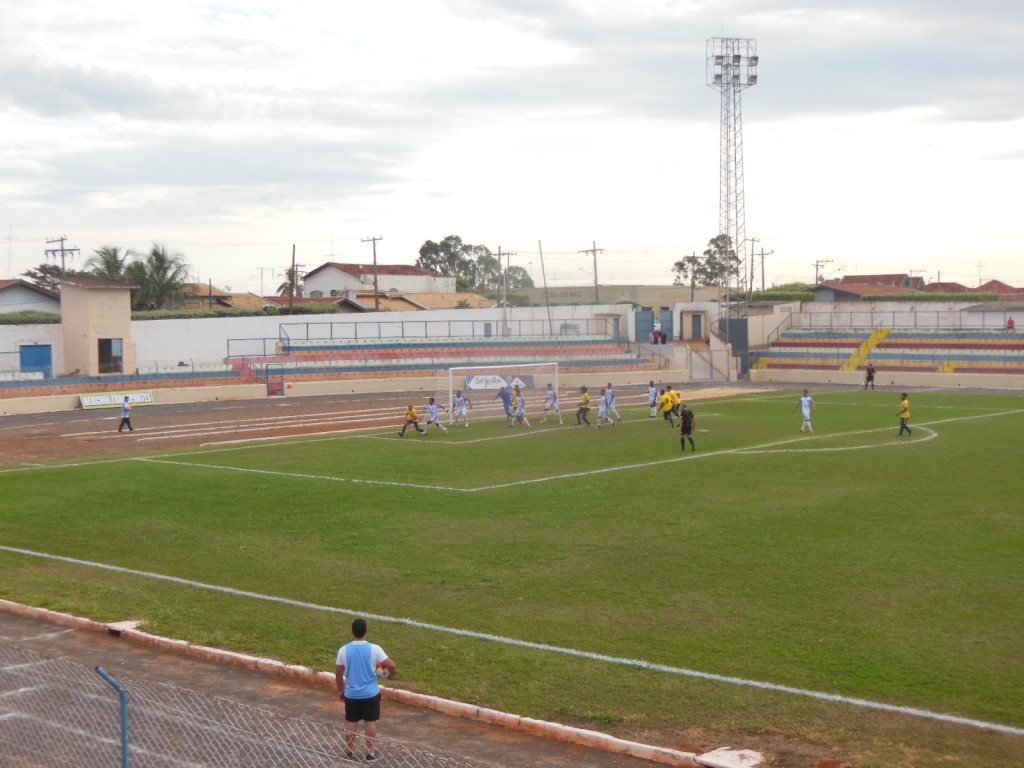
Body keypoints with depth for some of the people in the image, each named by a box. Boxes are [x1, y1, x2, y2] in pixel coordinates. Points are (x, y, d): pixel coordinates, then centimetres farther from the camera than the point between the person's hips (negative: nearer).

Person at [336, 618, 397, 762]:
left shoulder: (343, 650, -10)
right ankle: (371, 752, 19)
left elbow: (338, 674, -1)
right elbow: (392, 666, -16)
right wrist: (391, 674, 8)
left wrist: (340, 690, 15)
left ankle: (350, 751, 25)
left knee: (351, 722, 15)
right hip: (371, 693, -1)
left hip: (351, 694, 1)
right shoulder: (374, 649, -16)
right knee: (370, 722, 12)